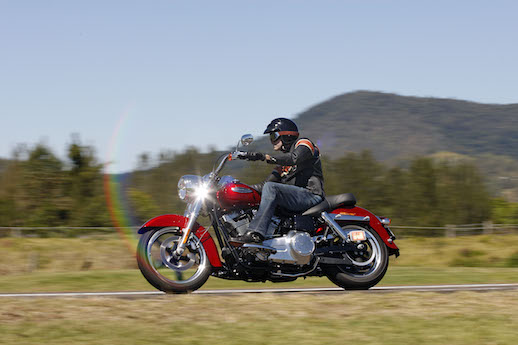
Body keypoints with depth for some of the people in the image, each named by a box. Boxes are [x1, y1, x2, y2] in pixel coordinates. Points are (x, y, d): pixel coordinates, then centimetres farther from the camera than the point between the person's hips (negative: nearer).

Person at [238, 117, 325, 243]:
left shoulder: (304, 143, 2)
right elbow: (267, 182, 20)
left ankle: (257, 231, -43)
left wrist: (264, 157, -26)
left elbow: (294, 158, -20)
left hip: (310, 194, -9)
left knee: (270, 188, -30)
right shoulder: (282, 163, 26)